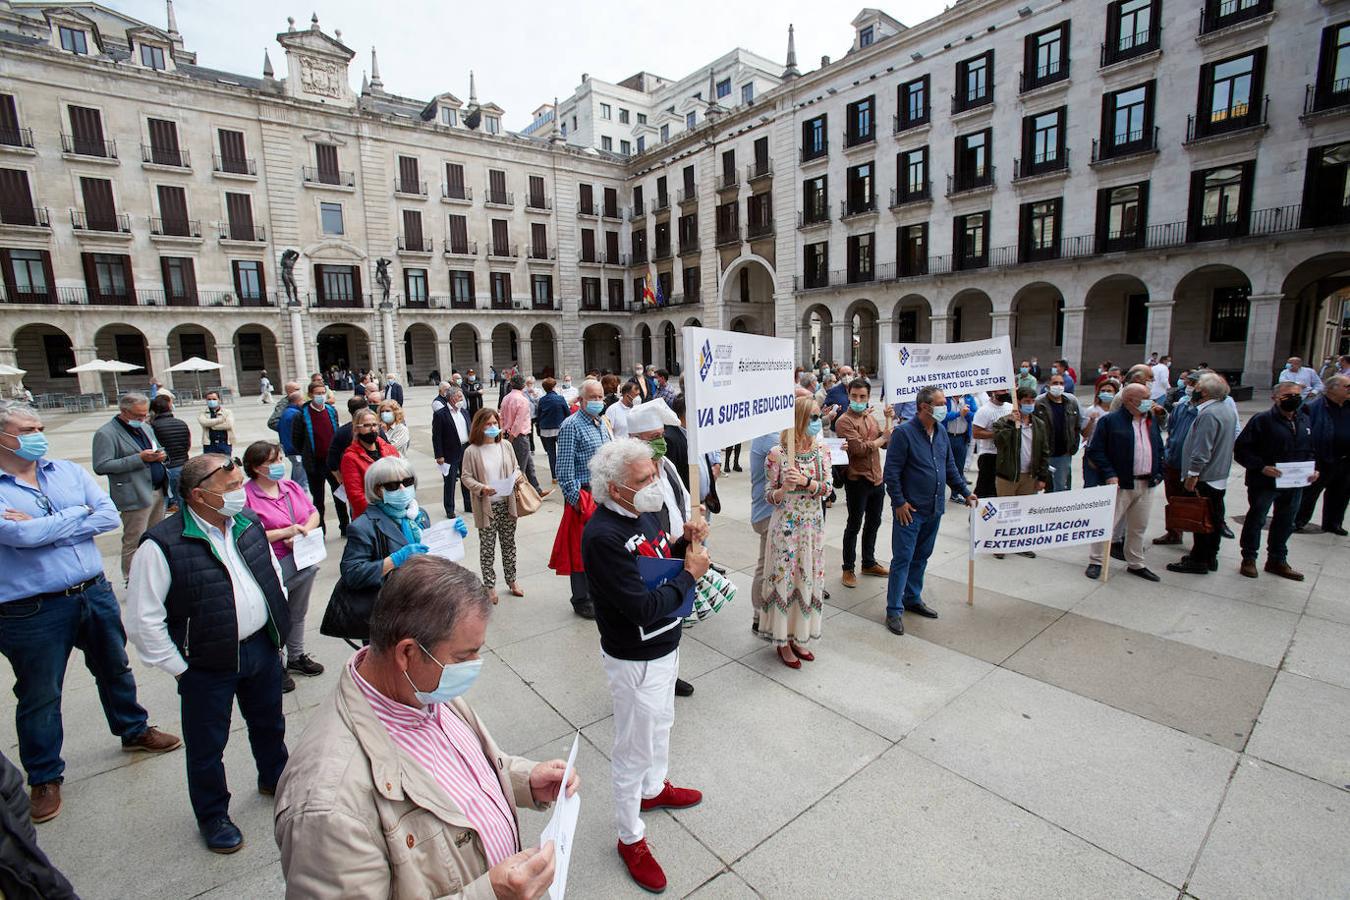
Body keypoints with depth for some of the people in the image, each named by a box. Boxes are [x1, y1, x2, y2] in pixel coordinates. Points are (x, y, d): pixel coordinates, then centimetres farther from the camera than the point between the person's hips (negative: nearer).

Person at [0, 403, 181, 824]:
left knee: (115, 668, 21)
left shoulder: (70, 471, 2)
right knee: (40, 696, 12)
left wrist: (43, 528, -16)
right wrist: (78, 513, -12)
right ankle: (44, 778, 31)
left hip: (95, 592, 4)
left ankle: (134, 730, 43)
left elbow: (110, 516, -9)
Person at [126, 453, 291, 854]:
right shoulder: (163, 545, -20)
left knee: (269, 724, 25)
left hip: (263, 648, 5)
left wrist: (278, 627, 10)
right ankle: (212, 816, 39)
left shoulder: (248, 524, -2)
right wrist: (179, 668, -11)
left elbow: (274, 572, 12)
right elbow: (143, 620, -15)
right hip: (207, 666, -5)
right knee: (207, 746, 15)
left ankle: (275, 779, 50)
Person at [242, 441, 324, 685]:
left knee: (298, 613, 22)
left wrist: (304, 532, -11)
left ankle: (296, 656, 42)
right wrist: (284, 532, -24)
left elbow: (314, 513, 8)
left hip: (301, 560, 7)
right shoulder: (246, 496, -17)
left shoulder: (291, 487, 4)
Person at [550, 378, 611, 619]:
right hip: (584, 494, -8)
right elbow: (565, 468, -15)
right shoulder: (572, 425, -12)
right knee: (582, 549, 3)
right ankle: (581, 601, 16)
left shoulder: (603, 422, 13)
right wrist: (575, 498, -16)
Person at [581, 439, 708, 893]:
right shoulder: (603, 536, -31)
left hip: (664, 645, 8)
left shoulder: (645, 511, -5)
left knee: (660, 723, 29)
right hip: (635, 659, -8)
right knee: (634, 748, 12)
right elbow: (645, 608, -31)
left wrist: (685, 542, -10)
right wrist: (691, 573, -20)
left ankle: (654, 789, 56)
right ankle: (631, 838, 36)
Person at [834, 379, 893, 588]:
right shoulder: (844, 421, -13)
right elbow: (859, 448, -22)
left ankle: (869, 563, 35)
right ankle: (848, 569, 17)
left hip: (876, 478, 7)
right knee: (854, 526, 3)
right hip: (857, 480, -7)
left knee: (874, 523, 18)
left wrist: (889, 420, -4)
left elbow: (887, 443, 7)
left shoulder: (870, 417, 10)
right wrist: (881, 438, -7)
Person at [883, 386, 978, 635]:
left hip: (934, 509, 7)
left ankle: (913, 599, 32)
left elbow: (950, 467, 19)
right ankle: (894, 610, 6)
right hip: (910, 510, -7)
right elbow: (891, 472, -15)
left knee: (921, 557, 17)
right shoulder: (903, 433, -14)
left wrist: (965, 492, 14)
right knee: (902, 559, -2)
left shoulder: (941, 433, 9)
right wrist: (899, 502, -16)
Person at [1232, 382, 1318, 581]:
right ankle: (1249, 559, 21)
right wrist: (1262, 467, -24)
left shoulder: (1304, 421, 8)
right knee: (1256, 520, 8)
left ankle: (1277, 560, 31)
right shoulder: (1262, 420, -14)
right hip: (1264, 483, -6)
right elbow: (1241, 449, -16)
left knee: (1285, 523, 16)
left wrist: (1313, 468, 2)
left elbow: (1310, 449, 18)